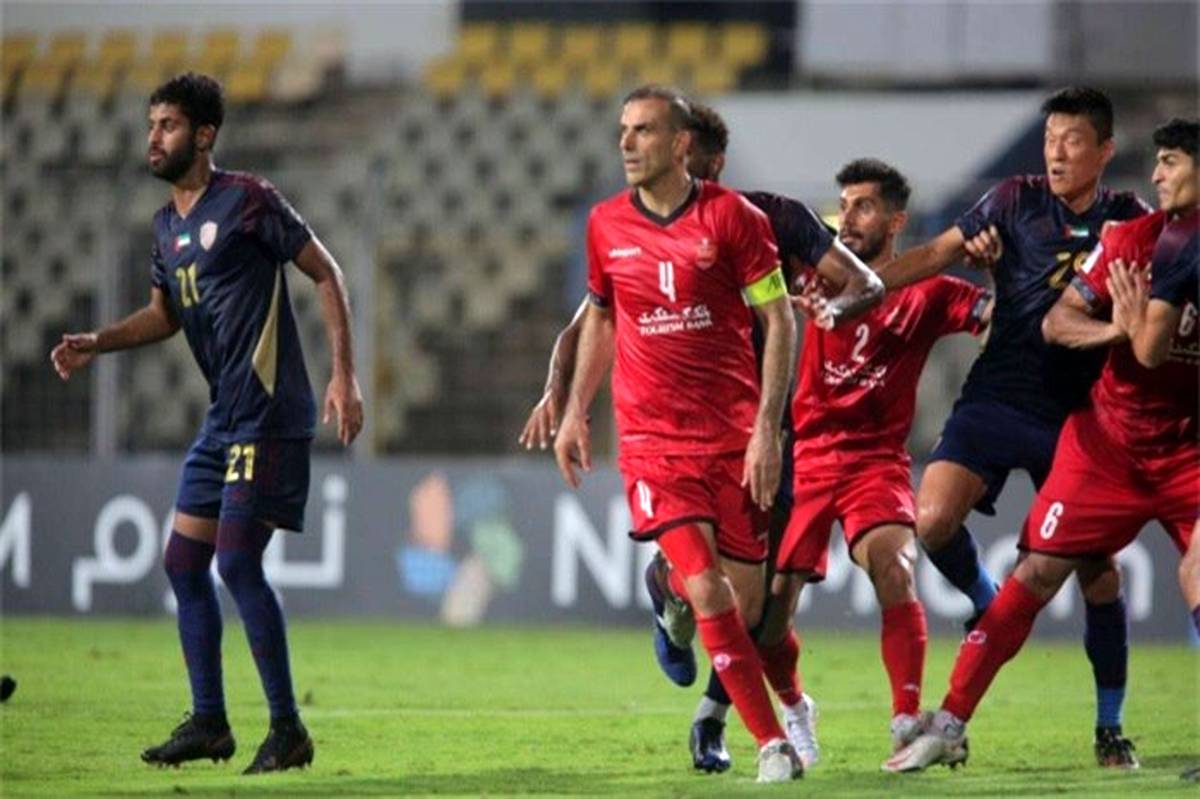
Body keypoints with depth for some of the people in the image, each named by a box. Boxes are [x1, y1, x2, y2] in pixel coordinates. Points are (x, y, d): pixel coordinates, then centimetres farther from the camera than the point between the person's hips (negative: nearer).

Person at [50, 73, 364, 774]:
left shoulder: (248, 201, -10)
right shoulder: (168, 224, 14)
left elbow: (327, 274, -7)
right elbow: (165, 315, 26)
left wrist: (345, 376, -12)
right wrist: (97, 344, 9)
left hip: (268, 414, -9)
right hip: (223, 418, 9)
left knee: (237, 560, -14)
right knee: (184, 560, 8)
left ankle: (289, 730, -8)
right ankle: (209, 723, 16)